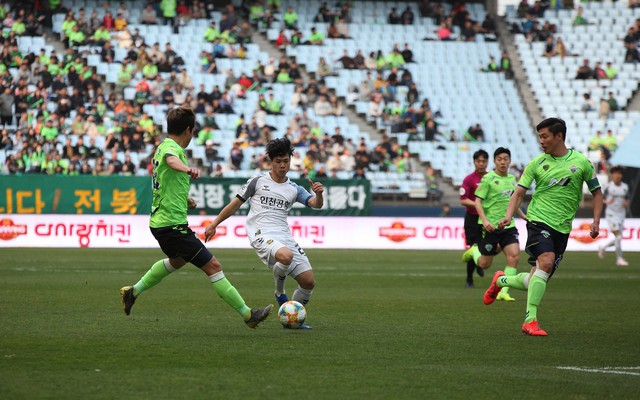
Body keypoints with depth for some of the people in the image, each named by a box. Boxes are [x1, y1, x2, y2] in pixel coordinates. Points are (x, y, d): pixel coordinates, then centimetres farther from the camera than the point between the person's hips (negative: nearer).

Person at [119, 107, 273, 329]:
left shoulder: (163, 147, 14)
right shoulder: (171, 148, -17)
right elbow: (171, 160, -44)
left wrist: (184, 198, 37)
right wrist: (188, 169, -65)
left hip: (160, 221, 11)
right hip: (172, 224, -11)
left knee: (177, 260, 36)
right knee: (213, 266, -9)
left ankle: (133, 291, 40)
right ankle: (247, 314, -8)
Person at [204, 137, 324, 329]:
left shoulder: (294, 189, 16)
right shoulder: (258, 181, 9)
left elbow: (316, 204, 4)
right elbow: (236, 203, 14)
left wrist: (318, 194, -19)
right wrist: (214, 224, 14)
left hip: (285, 236, 5)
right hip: (262, 234, -5)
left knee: (308, 281, -4)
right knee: (285, 256, -37)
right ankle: (280, 292, -7)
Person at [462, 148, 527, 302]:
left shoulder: (512, 179, 11)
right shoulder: (488, 179, -8)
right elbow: (478, 201, -10)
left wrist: (522, 215, 26)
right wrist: (485, 220, -22)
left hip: (508, 226, 5)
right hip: (490, 226, -5)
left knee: (514, 257, -14)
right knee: (484, 264, 3)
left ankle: (503, 292, -8)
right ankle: (474, 251, 37)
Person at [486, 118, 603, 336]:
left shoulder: (581, 162, 4)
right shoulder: (537, 163, 3)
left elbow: (597, 192, 12)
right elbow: (519, 193, 3)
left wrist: (596, 222, 1)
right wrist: (508, 216, -14)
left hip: (562, 228, 3)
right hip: (539, 220, -3)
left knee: (536, 281, 3)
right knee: (546, 261, -29)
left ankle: (501, 281, 33)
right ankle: (530, 320, -26)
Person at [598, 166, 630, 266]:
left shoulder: (625, 187, 6)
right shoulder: (608, 186, -6)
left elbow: (627, 200, 15)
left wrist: (626, 203, -9)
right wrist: (607, 202, -21)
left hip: (621, 214, 5)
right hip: (611, 214, -5)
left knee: (618, 238, 6)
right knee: (618, 236, -15)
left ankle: (602, 248, 32)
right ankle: (619, 259, -7)